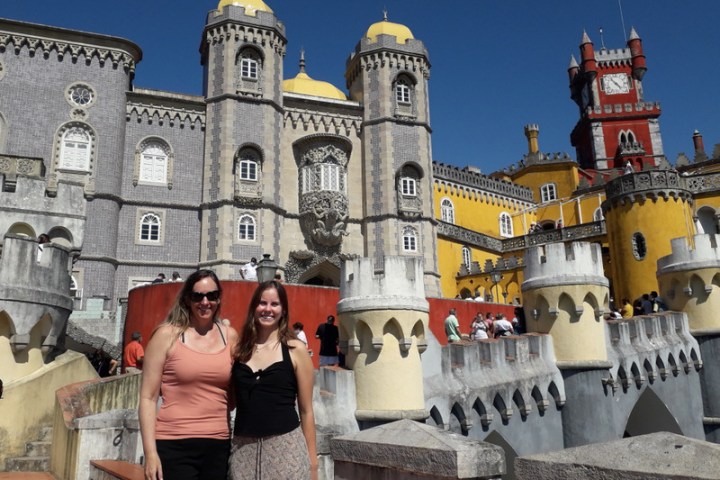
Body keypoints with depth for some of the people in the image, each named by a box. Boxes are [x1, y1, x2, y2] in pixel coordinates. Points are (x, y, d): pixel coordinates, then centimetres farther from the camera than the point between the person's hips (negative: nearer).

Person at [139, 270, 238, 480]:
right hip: (174, 445, -3)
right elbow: (148, 397, -4)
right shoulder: (167, 335, -2)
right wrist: (150, 452, -9)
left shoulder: (229, 336, 6)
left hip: (218, 445, 3)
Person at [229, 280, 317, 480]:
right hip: (244, 449, 3)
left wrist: (312, 460, 1)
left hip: (285, 446, -3)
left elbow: (306, 410, 1)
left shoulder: (295, 349, -3)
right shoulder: (240, 349, 6)